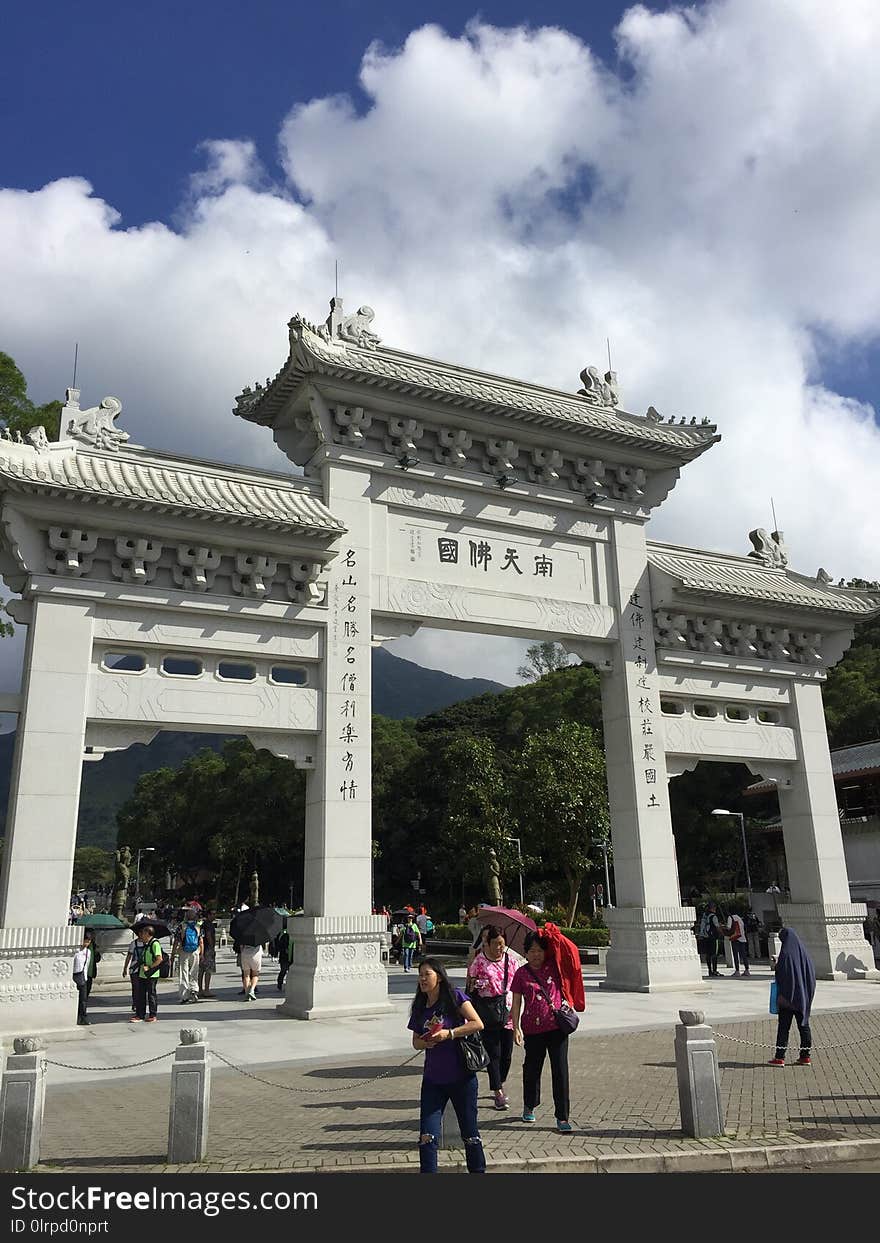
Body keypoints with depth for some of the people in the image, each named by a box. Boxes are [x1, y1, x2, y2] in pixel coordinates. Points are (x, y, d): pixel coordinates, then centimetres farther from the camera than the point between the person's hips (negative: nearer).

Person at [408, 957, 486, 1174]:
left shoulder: (454, 997, -8)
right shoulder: (420, 1007, 7)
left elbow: (478, 1024, -14)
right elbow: (416, 1041, 15)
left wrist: (449, 1033, -20)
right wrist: (424, 1042, -8)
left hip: (461, 1077, -4)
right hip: (433, 1079, 4)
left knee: (470, 1133, 9)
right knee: (427, 1136, -3)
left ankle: (478, 1170, 26)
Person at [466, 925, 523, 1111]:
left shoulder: (512, 959, 5)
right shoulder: (479, 961, -5)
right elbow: (469, 987, 4)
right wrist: (474, 985, -16)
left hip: (508, 1011, 3)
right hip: (488, 1013, -3)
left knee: (507, 1052, 8)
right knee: (493, 1052, -2)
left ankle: (501, 1084, 30)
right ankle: (498, 1092, 7)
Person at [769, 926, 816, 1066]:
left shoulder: (786, 954, -16)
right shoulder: (804, 953, 2)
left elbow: (781, 976, -18)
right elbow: (812, 974, 8)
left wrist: (780, 996, -11)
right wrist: (808, 995, 15)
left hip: (788, 997, -6)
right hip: (803, 997, 6)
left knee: (783, 1026, 1)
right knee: (804, 1025, 13)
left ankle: (780, 1057, 3)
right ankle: (806, 1056, 16)